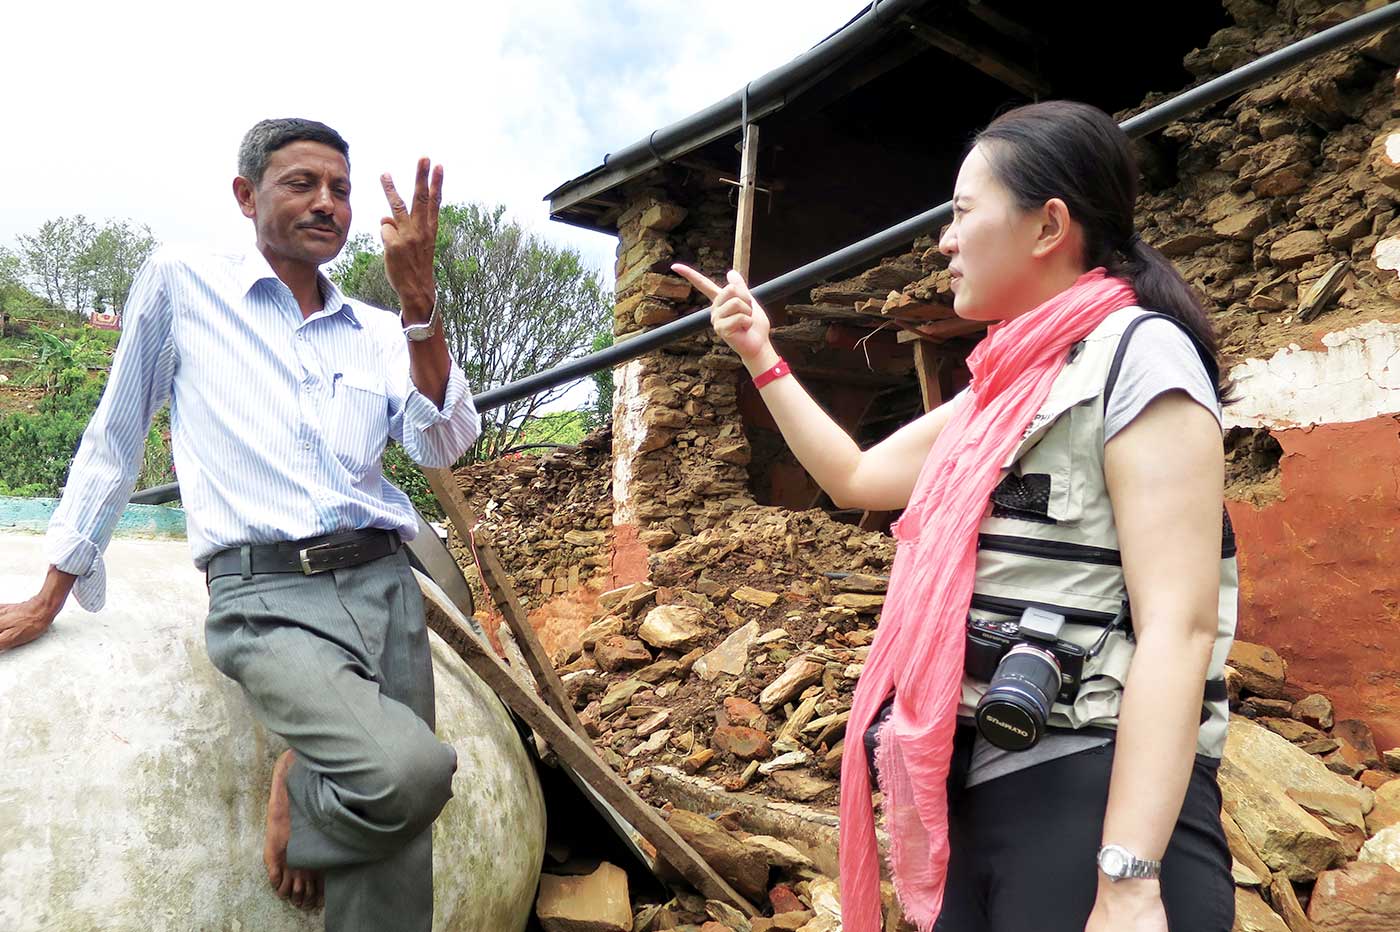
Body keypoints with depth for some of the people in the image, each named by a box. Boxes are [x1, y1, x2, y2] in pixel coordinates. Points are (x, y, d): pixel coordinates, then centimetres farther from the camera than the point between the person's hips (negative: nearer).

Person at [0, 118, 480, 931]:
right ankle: (299, 797, 5)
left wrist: (419, 299, -13)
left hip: (387, 588, 4)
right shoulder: (182, 282, 5)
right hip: (270, 598, -4)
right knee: (409, 772, -28)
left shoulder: (380, 333, 13)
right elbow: (117, 435, 11)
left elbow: (445, 445, -2)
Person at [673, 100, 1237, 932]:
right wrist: (762, 358, 28)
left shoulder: (1137, 354, -10)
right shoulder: (1006, 386, 16)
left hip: (1093, 798, -8)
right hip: (976, 788, 9)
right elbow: (855, 476, 29)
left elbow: (1177, 627, -19)